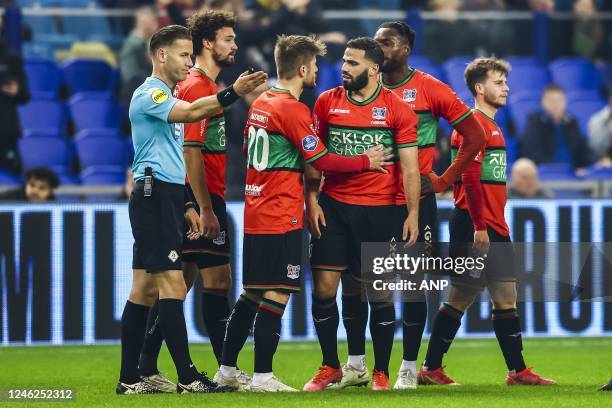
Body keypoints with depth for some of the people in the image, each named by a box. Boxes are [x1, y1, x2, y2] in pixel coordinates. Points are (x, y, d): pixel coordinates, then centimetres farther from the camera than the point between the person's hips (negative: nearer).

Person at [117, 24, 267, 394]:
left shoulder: (166, 99, 21)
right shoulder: (150, 94, -10)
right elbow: (191, 112, -30)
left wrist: (185, 208, 21)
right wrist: (233, 93, -39)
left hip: (165, 198, 10)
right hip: (154, 197, -10)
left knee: (145, 288, 9)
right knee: (173, 284, -12)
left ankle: (130, 379, 10)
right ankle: (188, 378, -14)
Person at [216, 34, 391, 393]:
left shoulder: (260, 103, 12)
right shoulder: (292, 109, -14)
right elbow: (322, 160, -13)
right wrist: (366, 161, -1)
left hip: (255, 213, 9)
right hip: (282, 217, -9)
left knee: (250, 295, 15)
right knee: (276, 296, -6)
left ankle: (227, 370, 18)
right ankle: (263, 377, -6)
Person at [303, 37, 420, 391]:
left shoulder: (397, 109, -2)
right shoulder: (327, 102, 5)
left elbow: (410, 166, -3)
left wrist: (413, 213, -10)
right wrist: (311, 200, 0)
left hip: (379, 211, -2)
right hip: (334, 206, 2)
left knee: (380, 292, 1)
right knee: (324, 286, -3)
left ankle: (381, 372, 11)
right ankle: (331, 368, 9)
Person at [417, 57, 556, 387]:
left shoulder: (491, 126, 19)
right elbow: (469, 178, -19)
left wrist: (497, 225, 18)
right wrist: (479, 226, -22)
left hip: (494, 228, 9)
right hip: (475, 227, -9)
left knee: (506, 298, 7)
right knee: (460, 297, -4)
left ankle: (517, 371, 8)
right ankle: (430, 369, 3)